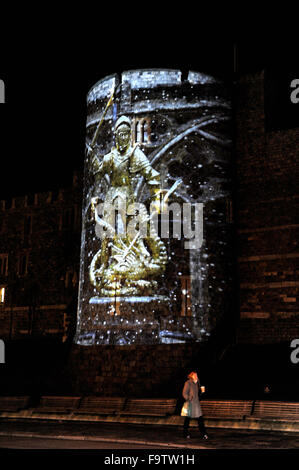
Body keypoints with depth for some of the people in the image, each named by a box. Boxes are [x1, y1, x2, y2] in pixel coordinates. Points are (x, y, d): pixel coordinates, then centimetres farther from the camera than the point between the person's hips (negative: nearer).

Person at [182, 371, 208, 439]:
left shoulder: (197, 383, 12)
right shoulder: (188, 383, -9)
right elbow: (184, 393, -9)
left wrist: (201, 391, 0)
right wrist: (188, 400, -15)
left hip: (197, 403, 6)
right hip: (190, 403, -6)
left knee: (200, 418, -2)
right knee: (187, 418, 5)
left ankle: (203, 434, -2)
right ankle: (186, 434, 18)